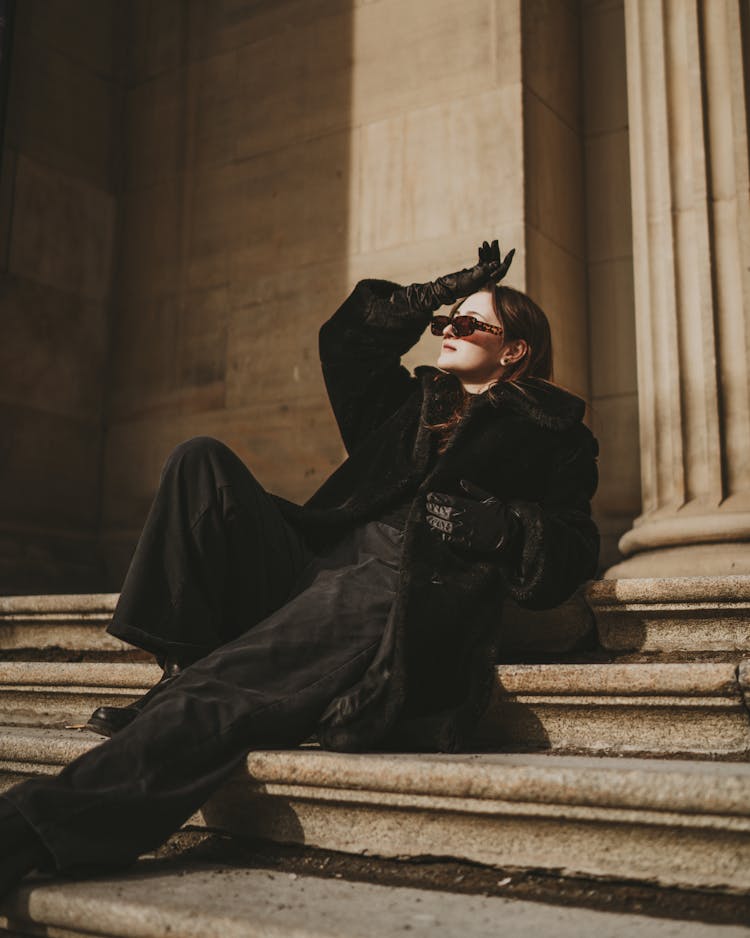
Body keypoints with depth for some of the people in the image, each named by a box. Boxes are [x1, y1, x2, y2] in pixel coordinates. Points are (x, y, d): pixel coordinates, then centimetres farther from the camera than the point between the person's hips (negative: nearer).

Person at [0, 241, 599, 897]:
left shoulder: (555, 432, 14)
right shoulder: (413, 402, 31)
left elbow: (572, 553, 3)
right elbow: (346, 338, 40)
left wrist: (480, 520, -13)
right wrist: (436, 295, 32)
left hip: (402, 598, -7)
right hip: (317, 570, 7)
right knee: (204, 461, -8)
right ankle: (183, 677, -18)